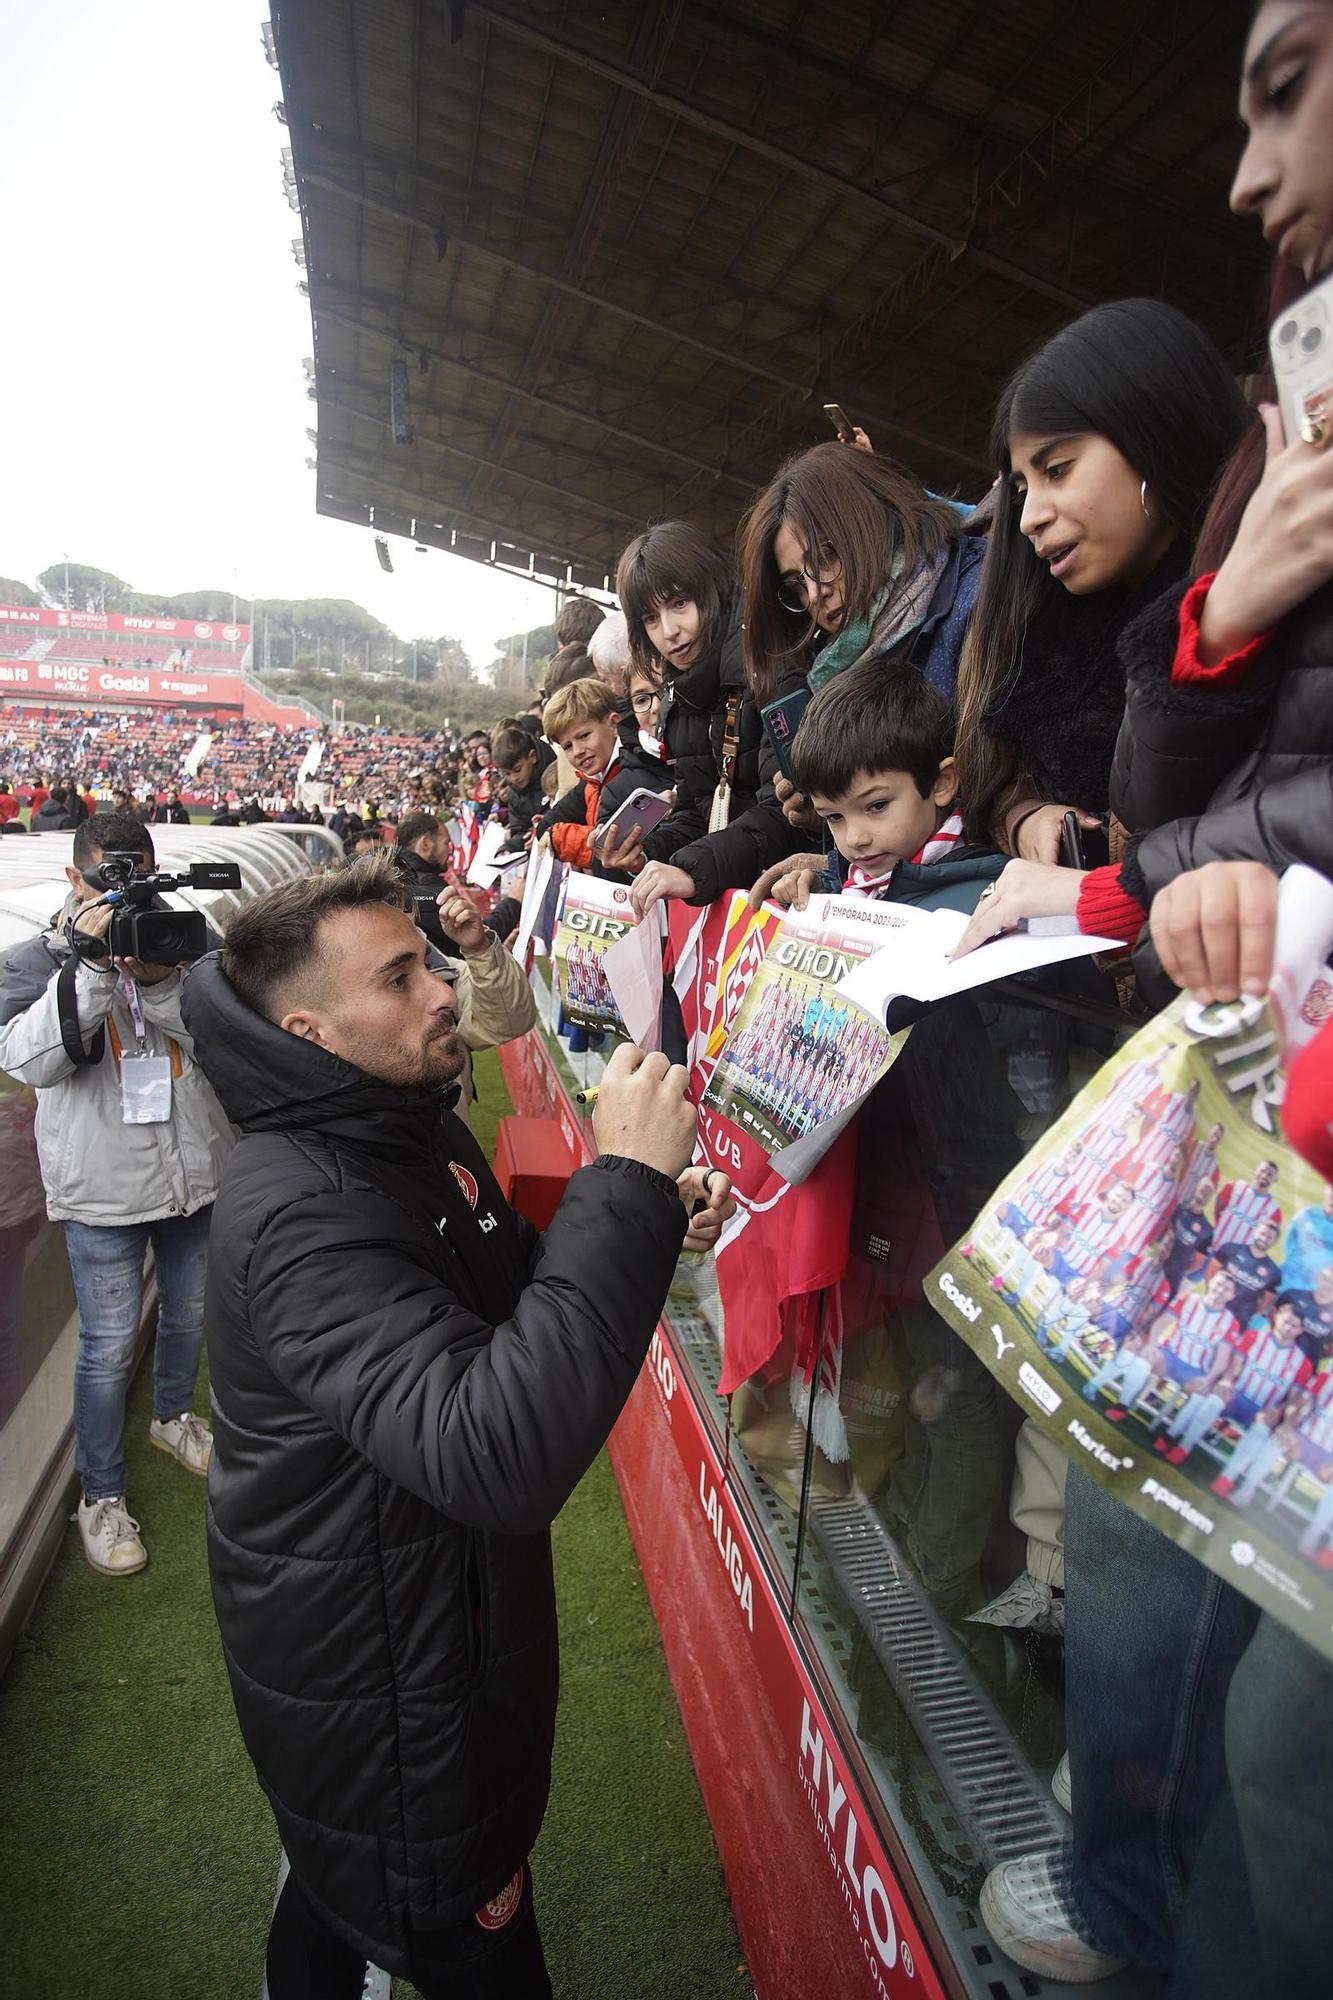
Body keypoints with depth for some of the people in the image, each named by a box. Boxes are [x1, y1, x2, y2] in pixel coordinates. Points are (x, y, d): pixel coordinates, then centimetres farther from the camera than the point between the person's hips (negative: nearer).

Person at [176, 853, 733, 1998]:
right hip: (376, 1692, -8)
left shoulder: (408, 1125, -2)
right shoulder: (300, 1213, -34)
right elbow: (501, 1456, -44)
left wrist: (650, 1223, -10)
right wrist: (626, 1186, -43)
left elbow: (513, 1294, 9)